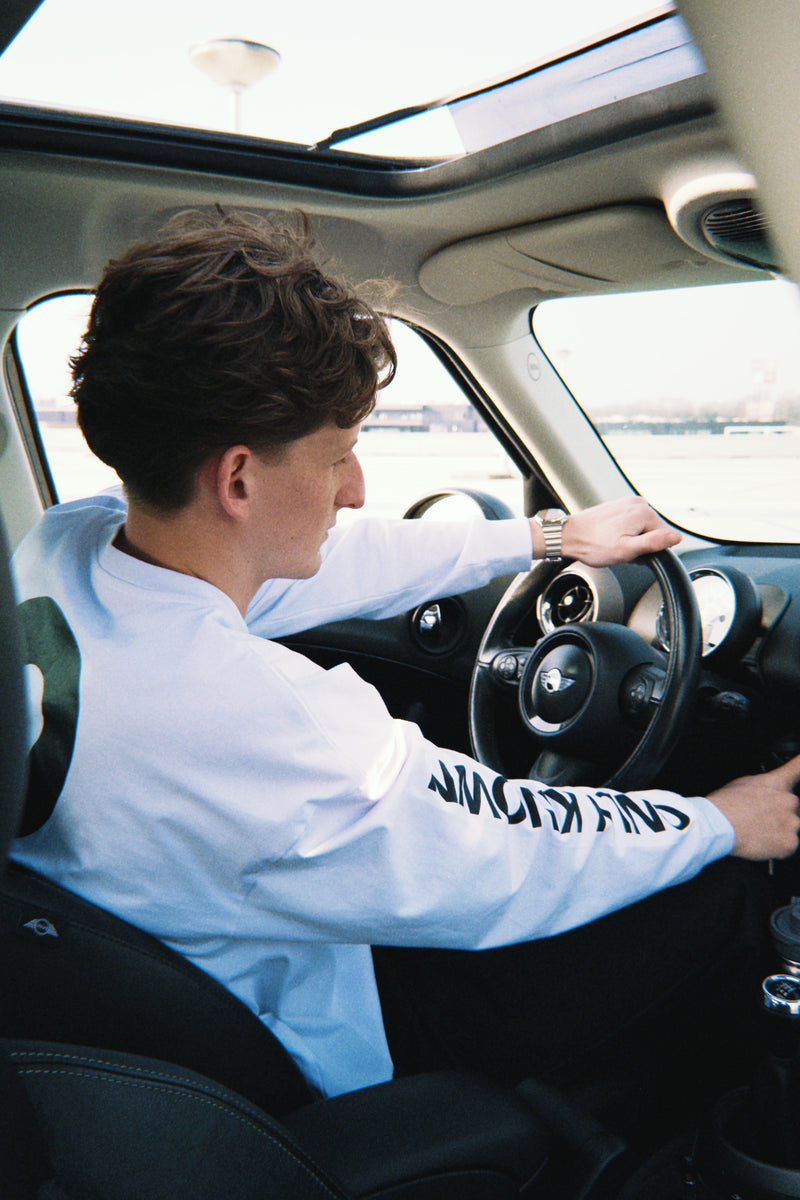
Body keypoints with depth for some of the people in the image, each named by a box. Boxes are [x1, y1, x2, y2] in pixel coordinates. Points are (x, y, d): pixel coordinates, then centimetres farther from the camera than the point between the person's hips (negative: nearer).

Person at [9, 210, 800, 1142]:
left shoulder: (64, 543, -13)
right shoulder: (257, 719, -40)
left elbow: (331, 565, -2)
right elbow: (513, 872, -25)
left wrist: (548, 537, 8)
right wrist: (718, 823, -6)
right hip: (337, 1051, -7)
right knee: (722, 894, 1)